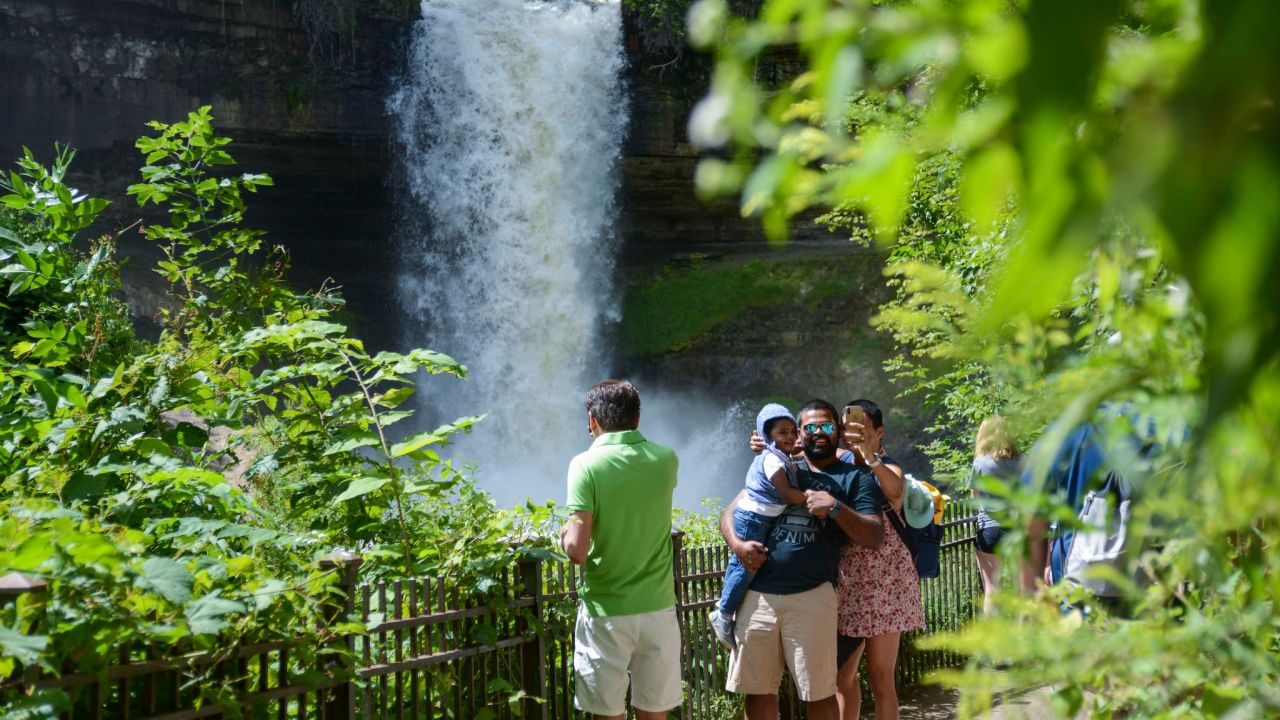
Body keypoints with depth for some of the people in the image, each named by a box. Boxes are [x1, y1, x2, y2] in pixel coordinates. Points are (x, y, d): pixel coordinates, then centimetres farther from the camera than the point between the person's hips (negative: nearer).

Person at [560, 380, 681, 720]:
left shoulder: (586, 465, -13)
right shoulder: (665, 459, 0)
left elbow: (577, 551, -19)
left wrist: (565, 534, 3)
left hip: (606, 613, -3)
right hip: (658, 609, 4)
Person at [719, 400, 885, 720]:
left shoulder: (854, 478, 9)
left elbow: (875, 537, -1)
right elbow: (730, 512, 17)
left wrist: (835, 507, -14)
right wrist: (737, 544, -3)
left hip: (811, 597, -3)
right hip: (757, 594, 3)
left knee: (820, 694, 1)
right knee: (758, 691, 8)